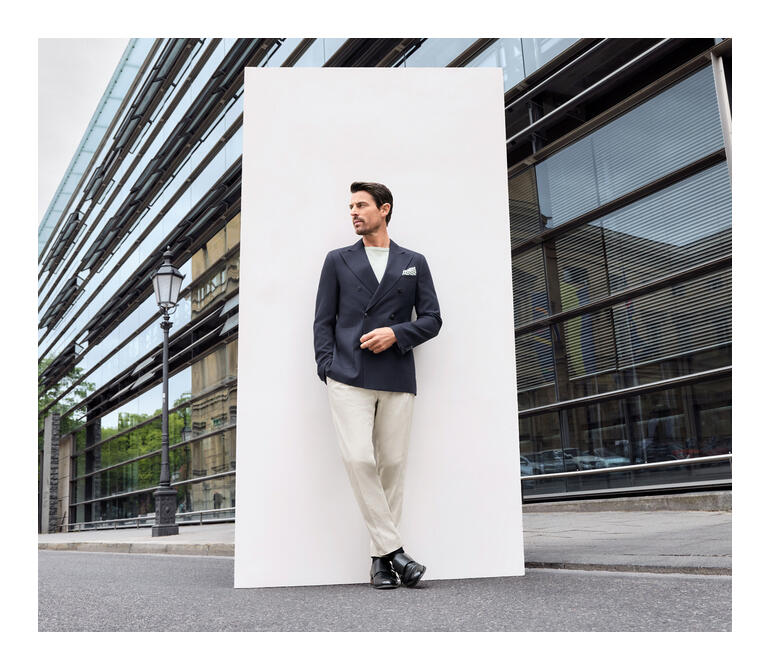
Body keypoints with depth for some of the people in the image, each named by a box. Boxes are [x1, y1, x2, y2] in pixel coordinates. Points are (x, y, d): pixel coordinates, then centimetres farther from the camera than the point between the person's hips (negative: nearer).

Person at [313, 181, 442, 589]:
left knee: (393, 464, -1)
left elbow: (432, 319, 12)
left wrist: (396, 333, -7)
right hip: (349, 378, -1)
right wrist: (327, 370, -2)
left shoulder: (414, 263, 17)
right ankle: (392, 549, -6)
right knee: (358, 459, -15)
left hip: (397, 379, 1)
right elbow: (323, 321, 11)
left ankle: (379, 557, 9)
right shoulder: (337, 261, 16)